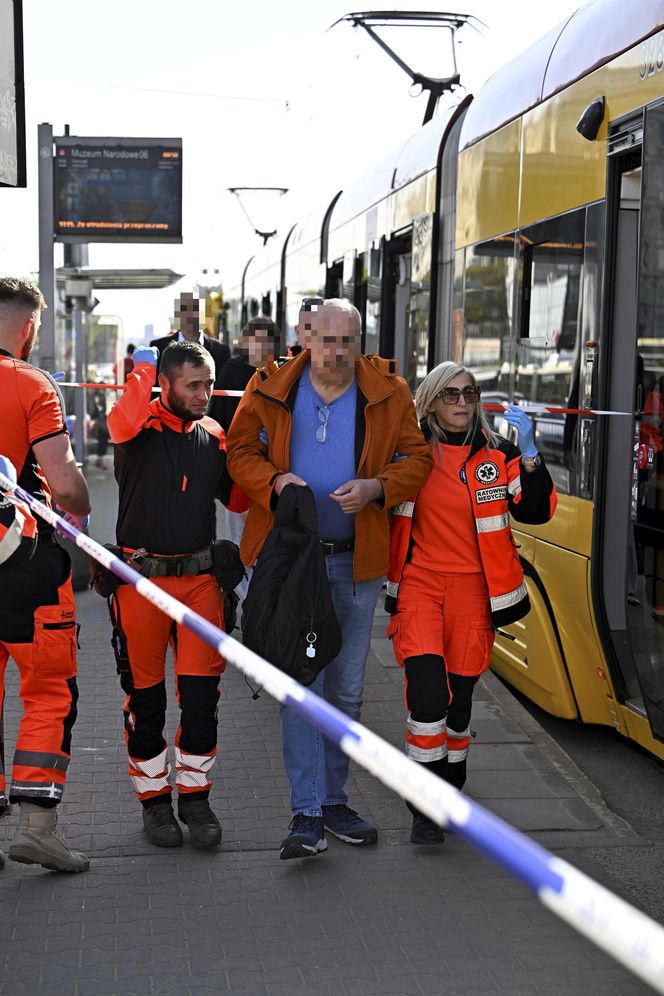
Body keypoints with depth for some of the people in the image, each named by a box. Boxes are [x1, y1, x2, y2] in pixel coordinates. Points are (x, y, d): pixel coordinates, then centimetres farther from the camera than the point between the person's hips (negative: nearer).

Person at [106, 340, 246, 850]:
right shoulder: (143, 425, -6)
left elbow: (236, 498, 16)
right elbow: (123, 424, -32)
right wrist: (144, 368, -21)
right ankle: (154, 797, 22)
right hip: (142, 577, -3)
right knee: (145, 693, 7)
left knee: (202, 691, 2)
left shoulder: (214, 435, 9)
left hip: (200, 576, 3)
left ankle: (194, 794, 17)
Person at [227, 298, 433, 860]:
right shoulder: (271, 392, 0)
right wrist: (276, 481, -15)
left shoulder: (389, 394, 2)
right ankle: (306, 813, -3)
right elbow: (240, 451, 5)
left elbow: (417, 458, 4)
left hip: (357, 561, 2)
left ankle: (333, 800, 27)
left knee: (347, 688, 12)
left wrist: (377, 487, -15)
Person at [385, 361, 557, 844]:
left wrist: (529, 454, -17)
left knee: (459, 697, 10)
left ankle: (450, 789, 34)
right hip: (419, 585, -1)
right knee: (427, 691, -17)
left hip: (473, 591, 1)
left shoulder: (498, 455, 3)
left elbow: (536, 512, -7)